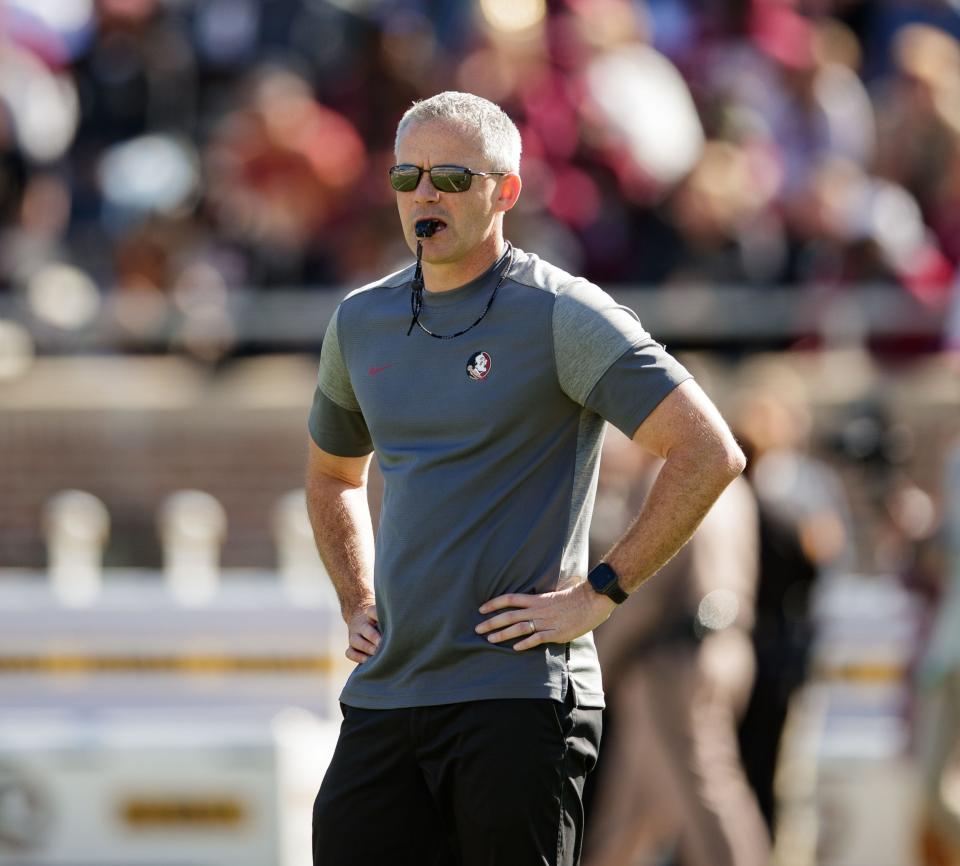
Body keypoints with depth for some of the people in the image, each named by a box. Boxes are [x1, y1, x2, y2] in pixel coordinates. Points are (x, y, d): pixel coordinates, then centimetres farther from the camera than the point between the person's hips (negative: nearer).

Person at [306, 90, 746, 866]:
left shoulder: (559, 315, -6)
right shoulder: (361, 322, 14)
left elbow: (710, 454, -12)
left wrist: (598, 595, -12)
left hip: (516, 693, -6)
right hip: (384, 692, 6)